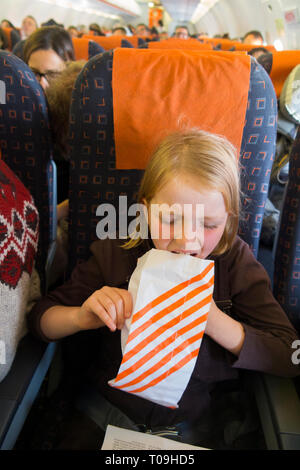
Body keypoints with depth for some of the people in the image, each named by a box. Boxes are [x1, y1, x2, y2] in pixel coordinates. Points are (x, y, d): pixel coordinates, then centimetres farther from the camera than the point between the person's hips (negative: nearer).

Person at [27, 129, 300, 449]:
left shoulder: (236, 262, -13)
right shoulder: (115, 251, -12)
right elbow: (40, 319, -6)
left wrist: (214, 321, -29)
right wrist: (81, 318, -28)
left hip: (195, 419, 3)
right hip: (109, 403, -2)